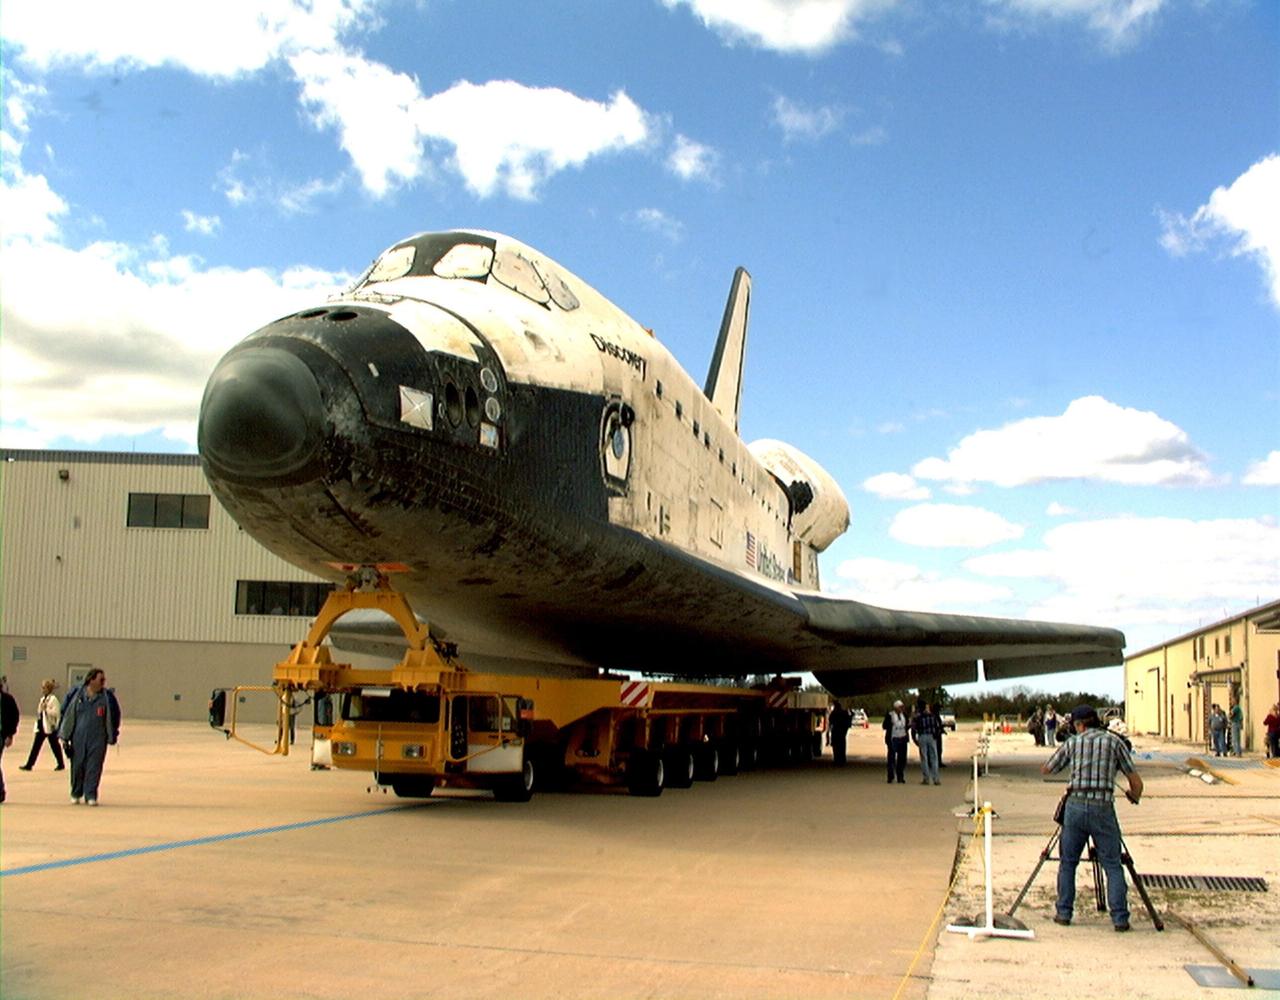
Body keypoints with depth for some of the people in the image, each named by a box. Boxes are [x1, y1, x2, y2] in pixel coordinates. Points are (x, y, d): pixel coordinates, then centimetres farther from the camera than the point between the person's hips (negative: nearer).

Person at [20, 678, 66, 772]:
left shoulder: (53, 699, -14)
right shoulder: (42, 699, 10)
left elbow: (56, 712, -22)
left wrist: (46, 709, -26)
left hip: (50, 726, -7)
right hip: (42, 725, 7)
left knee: (55, 745, 5)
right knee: (36, 745, 5)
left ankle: (61, 764, 19)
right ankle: (29, 765, 6)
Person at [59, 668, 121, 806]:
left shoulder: (107, 697, 0)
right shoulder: (79, 695, 2)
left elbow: (114, 716, 6)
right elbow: (68, 715, 7)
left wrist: (112, 735, 4)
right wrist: (65, 737, 6)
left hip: (98, 739, -1)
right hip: (78, 738, 1)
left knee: (94, 768, -3)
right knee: (77, 767, 7)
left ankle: (91, 795, 4)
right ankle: (76, 794, 25)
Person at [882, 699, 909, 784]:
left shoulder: (904, 714, 12)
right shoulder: (889, 714, -3)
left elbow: (906, 726, 18)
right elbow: (884, 726, -4)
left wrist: (909, 725, -4)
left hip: (902, 739, 4)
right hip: (893, 739, -4)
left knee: (902, 758, 4)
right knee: (891, 758, -3)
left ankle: (900, 777, 13)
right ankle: (891, 777, 4)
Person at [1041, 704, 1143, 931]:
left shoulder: (1072, 744, 8)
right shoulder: (1114, 741, 6)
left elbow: (1045, 770, 20)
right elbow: (1136, 781, 6)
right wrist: (1134, 797, 27)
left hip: (1076, 806, 1)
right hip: (1103, 808, -1)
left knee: (1068, 862, 13)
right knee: (1113, 865, 5)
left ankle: (1064, 912, 13)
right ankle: (1120, 917, -2)